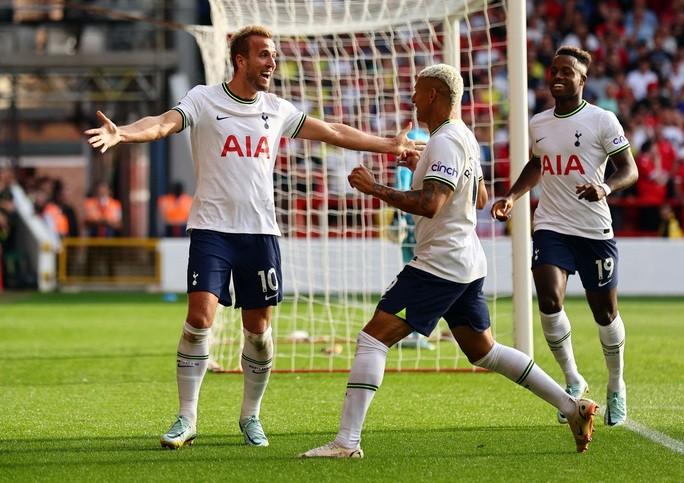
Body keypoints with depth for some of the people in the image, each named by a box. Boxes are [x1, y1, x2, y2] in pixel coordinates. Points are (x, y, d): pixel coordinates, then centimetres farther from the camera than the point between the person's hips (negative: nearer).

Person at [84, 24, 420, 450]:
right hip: (212, 228, -4)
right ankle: (186, 420, -5)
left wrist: (389, 144, 24)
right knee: (200, 318, -14)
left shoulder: (277, 109, 10)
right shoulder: (204, 100, -3)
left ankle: (251, 416, 22)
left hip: (261, 232, 4)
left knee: (258, 330, 4)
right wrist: (122, 133, -40)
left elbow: (334, 132, 21)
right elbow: (165, 123, -20)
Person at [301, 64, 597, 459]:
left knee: (373, 338, -12)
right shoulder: (465, 137, 15)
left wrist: (375, 188, -23)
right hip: (468, 263, 10)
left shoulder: (444, 142, -16)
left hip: (439, 264, -10)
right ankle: (573, 407, 20)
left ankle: (347, 442, -18)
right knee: (483, 350, 20)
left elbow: (429, 204, -28)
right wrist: (421, 168, 27)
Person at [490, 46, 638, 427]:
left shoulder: (602, 120, -6)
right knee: (549, 299, -17)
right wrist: (512, 197, 13)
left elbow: (630, 169, -6)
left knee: (605, 311, 5)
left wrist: (606, 188, -26)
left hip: (595, 230, -3)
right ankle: (573, 381, 0)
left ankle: (617, 387, 27)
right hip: (551, 227, 3)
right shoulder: (538, 124, 9)